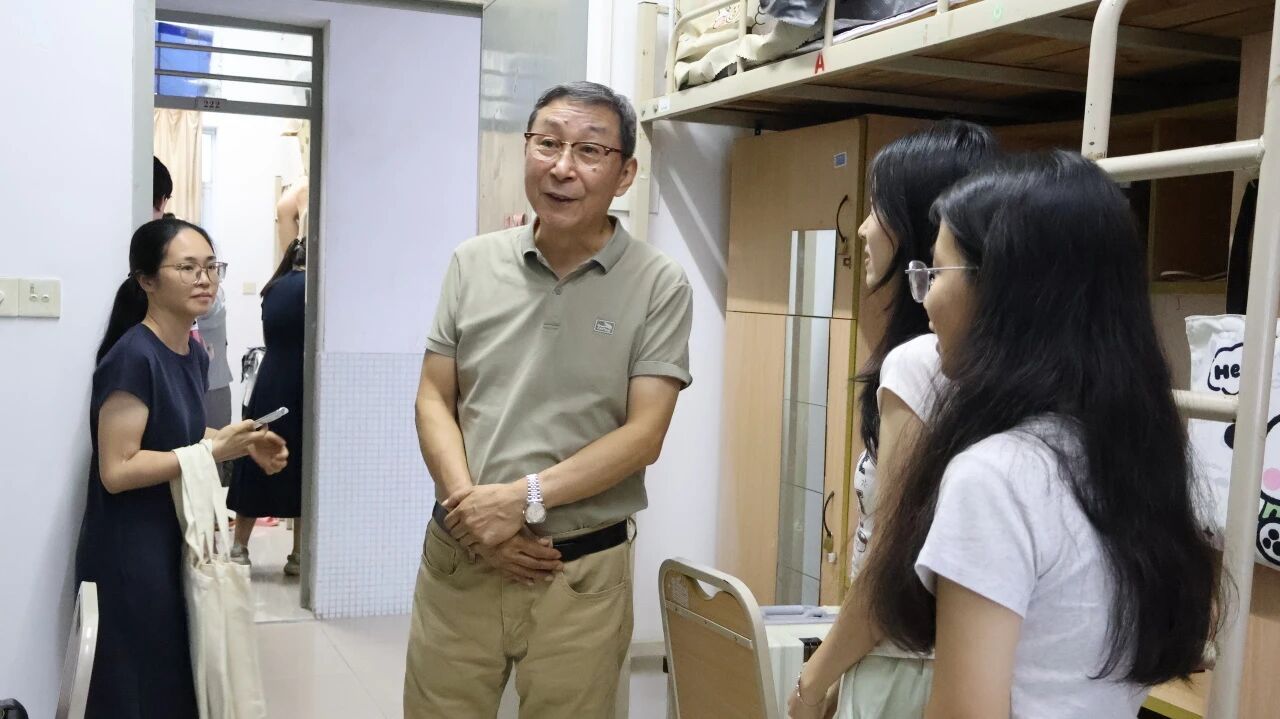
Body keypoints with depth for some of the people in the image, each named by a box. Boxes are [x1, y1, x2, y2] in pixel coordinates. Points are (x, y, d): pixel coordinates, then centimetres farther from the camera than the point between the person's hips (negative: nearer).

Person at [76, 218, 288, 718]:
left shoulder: (194, 353, 5)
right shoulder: (132, 357, -20)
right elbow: (117, 471, -23)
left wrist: (247, 444, 3)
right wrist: (217, 449, -25)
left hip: (176, 541, 8)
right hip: (128, 551, -8)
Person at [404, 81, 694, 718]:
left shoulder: (660, 285, -5)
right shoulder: (473, 264, 3)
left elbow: (644, 435, -10)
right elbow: (434, 401, 4)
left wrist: (522, 498, -18)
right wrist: (475, 511, -11)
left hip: (583, 572, -2)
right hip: (459, 557, 2)